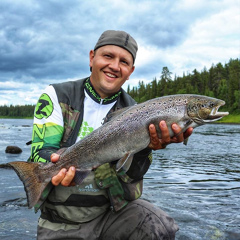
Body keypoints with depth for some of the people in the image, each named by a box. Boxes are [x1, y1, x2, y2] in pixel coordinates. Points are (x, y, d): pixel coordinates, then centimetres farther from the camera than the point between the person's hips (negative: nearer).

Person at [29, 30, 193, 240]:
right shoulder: (57, 96, -3)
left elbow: (130, 174, -9)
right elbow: (42, 151, -11)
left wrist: (146, 147, -30)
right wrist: (57, 162, -34)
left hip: (113, 209, 1)